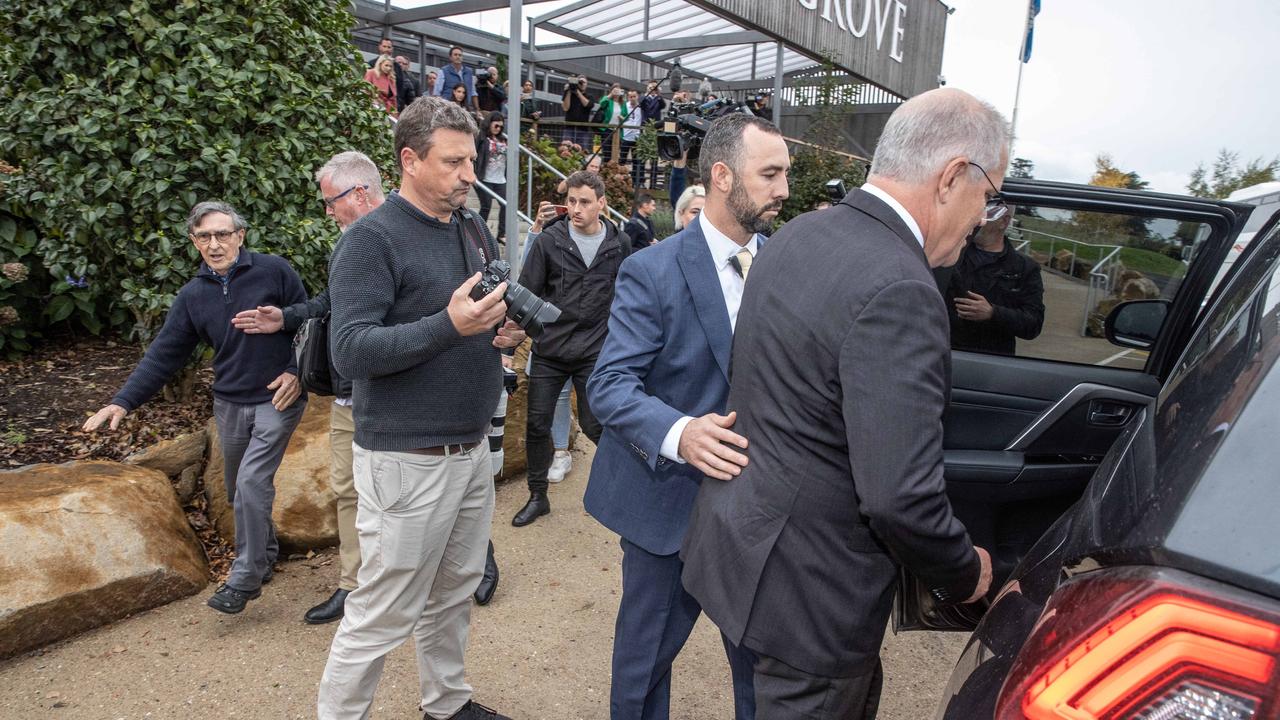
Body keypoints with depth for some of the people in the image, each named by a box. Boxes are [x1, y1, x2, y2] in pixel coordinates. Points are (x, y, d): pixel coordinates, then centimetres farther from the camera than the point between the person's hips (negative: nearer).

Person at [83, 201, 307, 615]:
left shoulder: (274, 271, -8)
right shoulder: (193, 295, 4)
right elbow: (163, 354, 4)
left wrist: (297, 372, -13)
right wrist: (123, 402, -4)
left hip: (277, 399, -5)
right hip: (229, 405, 5)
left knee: (252, 483, -14)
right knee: (237, 490, 14)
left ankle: (246, 578, -1)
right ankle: (266, 553, 36)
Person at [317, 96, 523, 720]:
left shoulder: (474, 232, 10)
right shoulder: (372, 239, -12)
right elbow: (350, 350, -20)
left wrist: (507, 332, -2)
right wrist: (449, 326, -31)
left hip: (472, 451, 7)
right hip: (407, 460, -7)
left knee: (454, 593, 20)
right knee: (382, 616, 3)